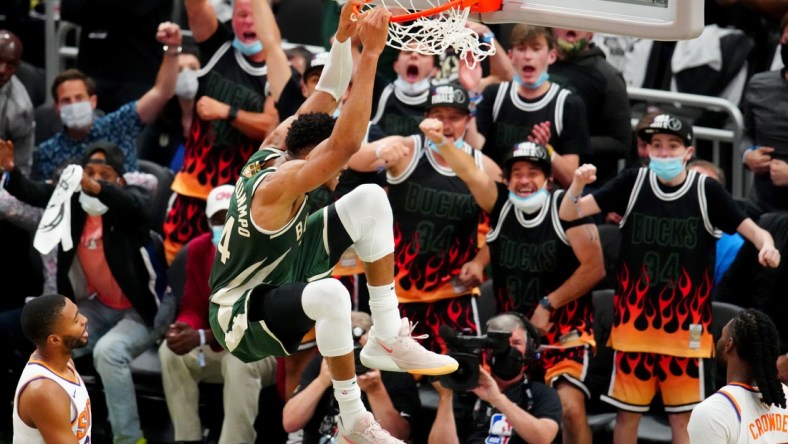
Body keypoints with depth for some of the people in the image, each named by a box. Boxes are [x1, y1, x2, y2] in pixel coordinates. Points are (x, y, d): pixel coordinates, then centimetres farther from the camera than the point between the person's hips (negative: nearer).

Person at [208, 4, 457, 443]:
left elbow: (327, 94, 5)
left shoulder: (274, 150, -7)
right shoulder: (277, 188, -32)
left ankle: (387, 338, 2)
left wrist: (344, 36, -10)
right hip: (243, 318, -10)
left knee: (371, 199, 0)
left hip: (282, 274, 10)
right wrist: (371, 54, -46)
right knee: (331, 295, -44)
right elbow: (345, 144, -45)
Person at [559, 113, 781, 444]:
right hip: (634, 321, 2)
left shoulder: (707, 192, -5)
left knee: (683, 417, 3)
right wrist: (578, 185, -22)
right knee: (627, 412, 11)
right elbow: (569, 214, -1)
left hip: (685, 327, -2)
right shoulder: (633, 183, -1)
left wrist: (766, 245, -28)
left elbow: (750, 229, -5)